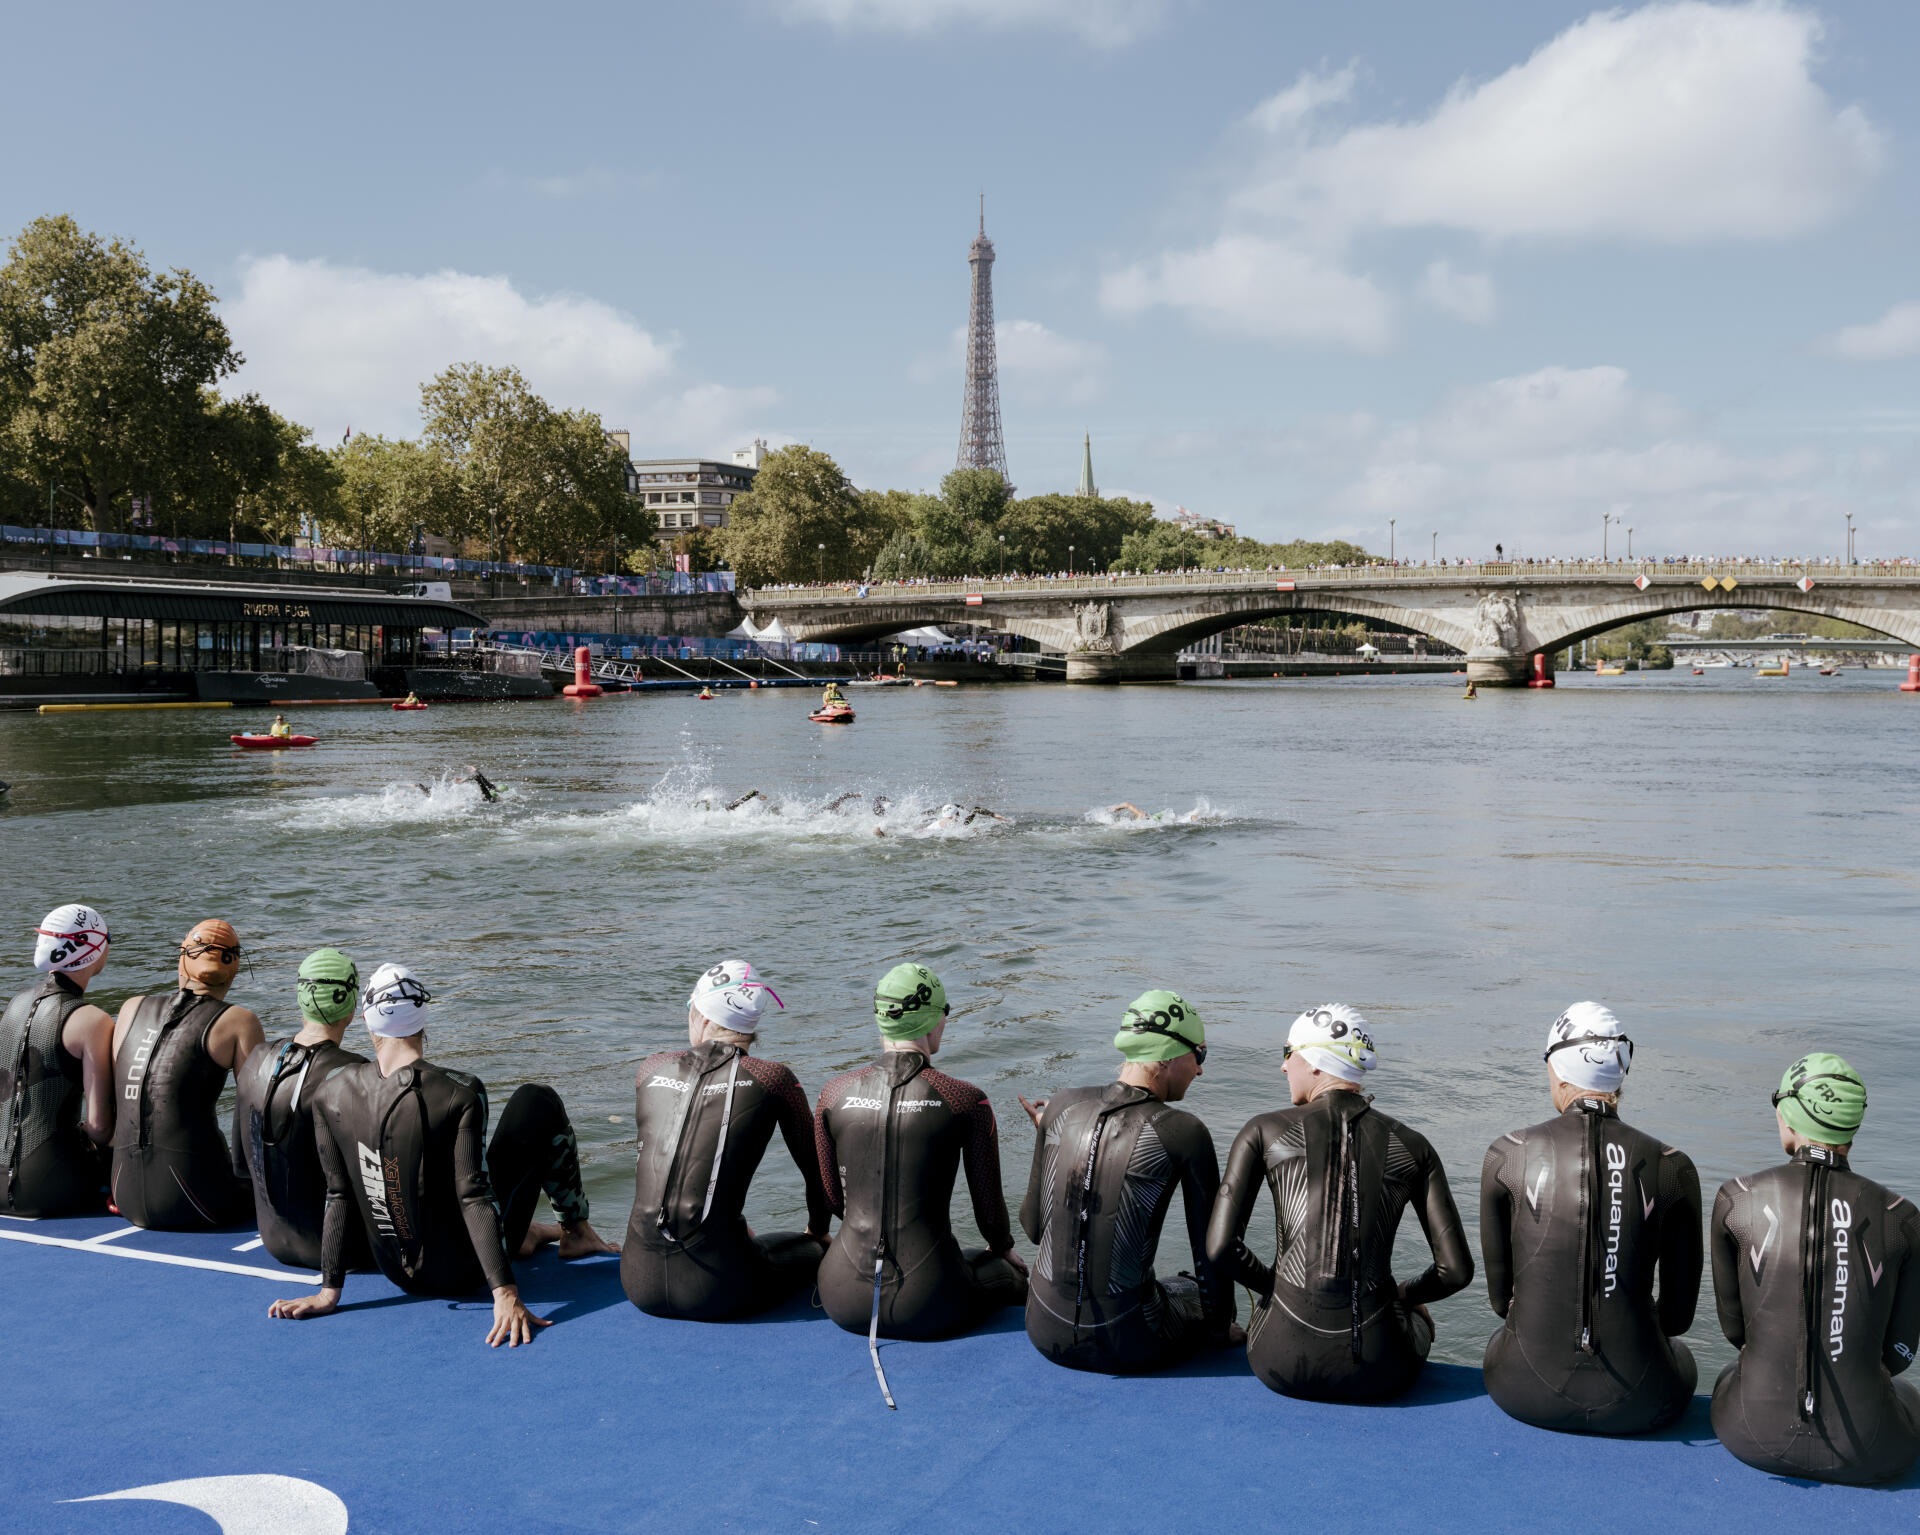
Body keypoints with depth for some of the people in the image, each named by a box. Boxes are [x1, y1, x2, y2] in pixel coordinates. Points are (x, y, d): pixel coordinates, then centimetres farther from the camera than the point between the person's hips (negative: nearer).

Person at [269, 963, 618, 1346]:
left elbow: (338, 1197, -4)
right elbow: (474, 1197, -24)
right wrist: (505, 1295, -23)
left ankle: (524, 1233, 44)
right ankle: (577, 1232, 26)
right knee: (537, 1099, 10)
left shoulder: (330, 1096, -10)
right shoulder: (460, 1092, -22)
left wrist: (329, 1292, 3)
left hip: (401, 1277, 4)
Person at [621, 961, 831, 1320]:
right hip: (715, 1290, -4)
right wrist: (819, 1231, 34)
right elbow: (815, 1166, 12)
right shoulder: (772, 1078, -2)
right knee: (814, 1249, 25)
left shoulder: (652, 1069, 8)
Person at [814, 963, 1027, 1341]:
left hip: (845, 1303, 1)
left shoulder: (835, 1093, 1)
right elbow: (989, 1203, 4)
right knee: (1012, 1271, 31)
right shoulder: (964, 1100, -8)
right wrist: (1003, 1248, 26)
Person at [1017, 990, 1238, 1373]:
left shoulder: (1061, 1105, -1)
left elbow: (1033, 1226, 7)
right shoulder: (1184, 1133, -13)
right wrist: (1220, 1329, 12)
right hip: (1124, 1346, -4)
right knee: (1198, 1290, 29)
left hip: (1044, 1331, 4)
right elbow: (1210, 1248, -5)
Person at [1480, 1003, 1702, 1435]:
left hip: (1526, 1395, 0)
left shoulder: (1508, 1155, -5)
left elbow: (1500, 1295, 6)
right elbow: (1679, 1313, 6)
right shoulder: (1671, 1168, -5)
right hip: (1636, 1404, 0)